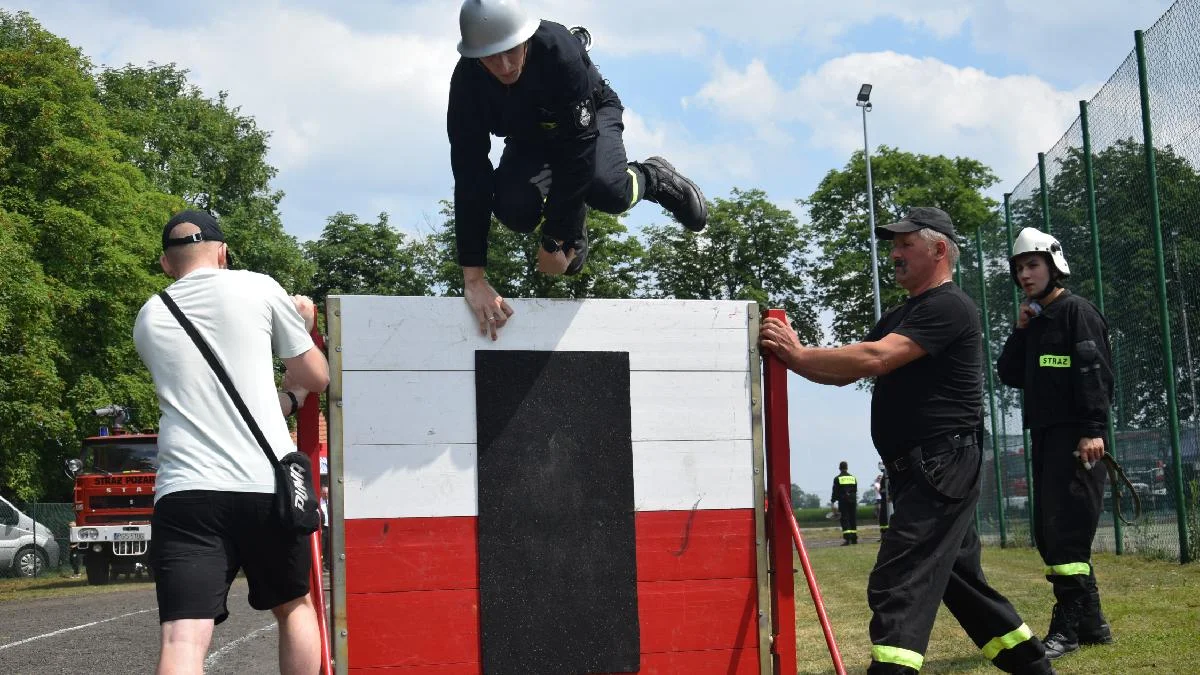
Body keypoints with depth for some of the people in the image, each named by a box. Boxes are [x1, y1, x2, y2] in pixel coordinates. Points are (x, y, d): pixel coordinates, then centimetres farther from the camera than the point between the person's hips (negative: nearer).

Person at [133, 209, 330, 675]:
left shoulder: (149, 319, 18)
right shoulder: (257, 288, 8)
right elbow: (316, 377, 18)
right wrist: (303, 329, 37)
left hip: (185, 491, 1)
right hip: (267, 485, -1)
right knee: (295, 606, 22)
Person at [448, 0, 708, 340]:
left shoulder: (560, 51, -39)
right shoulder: (467, 83, -30)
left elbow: (578, 148, -36)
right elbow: (469, 178, -32)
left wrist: (553, 241, -35)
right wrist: (474, 279, -37)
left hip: (589, 118, -3)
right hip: (529, 140, 3)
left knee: (606, 190, -34)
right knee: (513, 210, -26)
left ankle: (651, 178, 3)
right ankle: (573, 223, 9)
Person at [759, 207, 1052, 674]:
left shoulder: (948, 307, -11)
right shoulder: (899, 317, 20)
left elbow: (875, 359, -22)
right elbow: (845, 373, 13)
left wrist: (800, 353, -17)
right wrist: (791, 355, -2)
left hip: (942, 469, -10)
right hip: (919, 473, 10)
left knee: (898, 586, -18)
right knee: (960, 580, 18)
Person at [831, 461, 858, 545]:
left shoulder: (837, 478, -4)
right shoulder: (853, 477, 11)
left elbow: (835, 492, -6)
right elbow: (856, 491, 13)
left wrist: (833, 501, -1)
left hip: (843, 501, -4)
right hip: (852, 500, 4)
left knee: (845, 520, -6)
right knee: (853, 519, 11)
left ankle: (847, 539, -17)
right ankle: (854, 539, 14)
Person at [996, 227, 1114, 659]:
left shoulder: (1077, 312, -6)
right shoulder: (1034, 323, 20)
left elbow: (1096, 373, -15)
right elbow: (1009, 375, 17)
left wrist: (1093, 429, -23)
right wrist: (1020, 331, 6)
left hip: (1075, 437, -9)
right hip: (1045, 436, 9)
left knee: (1066, 530, -13)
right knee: (1049, 533, 9)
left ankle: (1068, 627, -11)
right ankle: (1091, 622, 17)